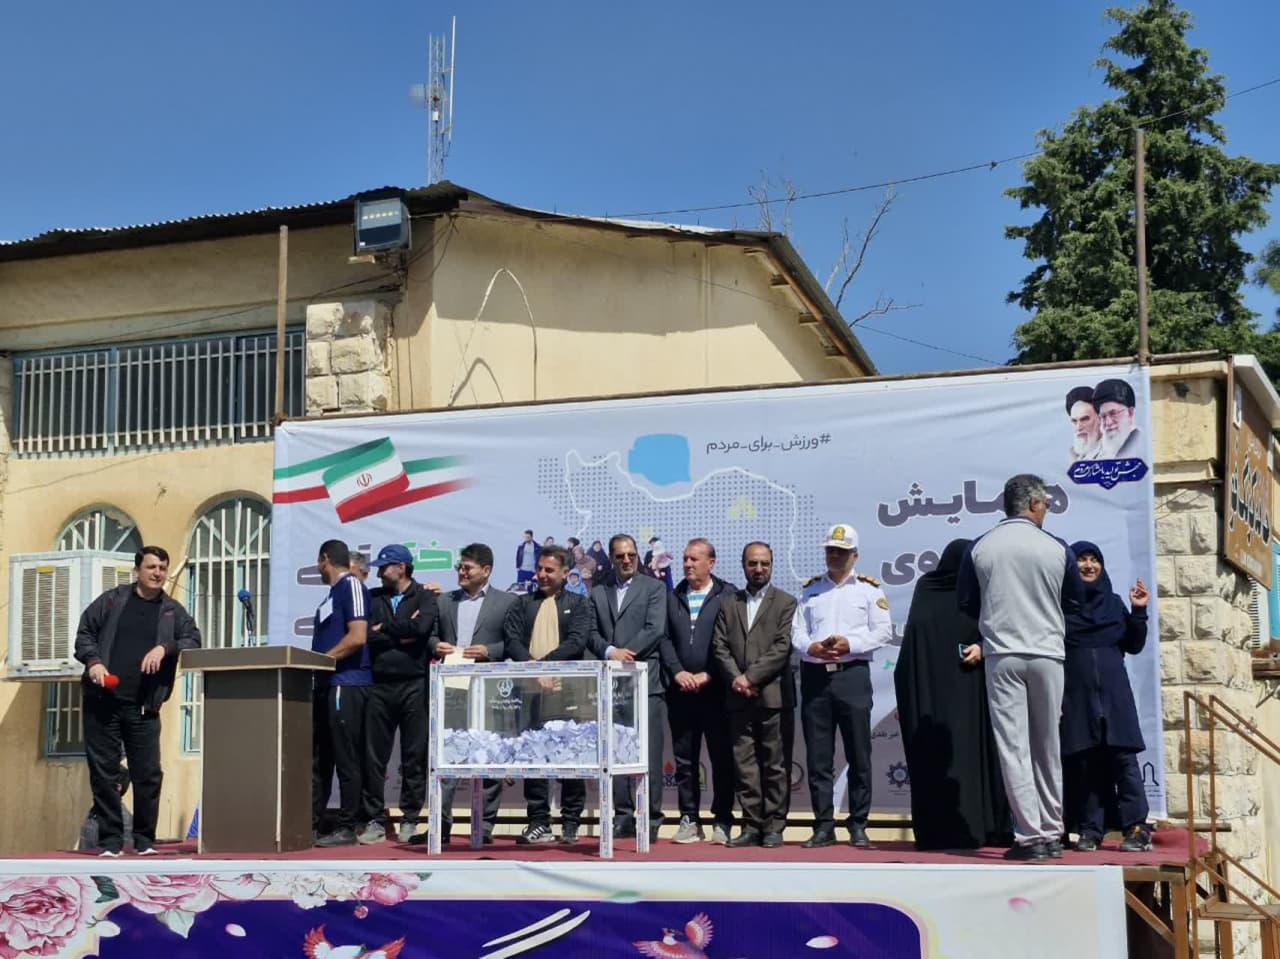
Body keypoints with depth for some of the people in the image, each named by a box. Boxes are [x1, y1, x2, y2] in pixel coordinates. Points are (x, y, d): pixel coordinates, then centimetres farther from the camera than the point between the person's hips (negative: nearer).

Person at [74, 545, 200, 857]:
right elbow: (84, 632, 9)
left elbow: (193, 640, 1)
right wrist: (93, 660, -8)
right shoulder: (112, 601, 7)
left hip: (144, 707, 1)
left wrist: (165, 648, -15)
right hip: (102, 702, -1)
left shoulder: (173, 611, 10)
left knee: (148, 774, 0)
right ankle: (111, 840, 9)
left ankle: (145, 840, 12)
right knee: (103, 771, 1)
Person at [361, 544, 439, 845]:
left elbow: (421, 628, -14)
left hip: (413, 685, -3)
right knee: (375, 756, 0)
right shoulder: (374, 598, 15)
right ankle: (376, 821, 6)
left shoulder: (424, 598, 6)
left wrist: (385, 628, -3)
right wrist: (402, 635, -7)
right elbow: (368, 636, 1)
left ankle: (410, 821, 8)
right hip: (380, 686, 3)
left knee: (414, 757, 1)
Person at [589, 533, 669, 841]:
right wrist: (611, 651, -11)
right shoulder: (598, 593, 16)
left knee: (649, 754, -6)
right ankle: (623, 816, 10)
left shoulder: (653, 588, 6)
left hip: (646, 680, -4)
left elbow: (656, 629, -6)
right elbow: (592, 634, 8)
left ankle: (650, 819, -1)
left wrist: (627, 652, -12)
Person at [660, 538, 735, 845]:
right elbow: (665, 638, 8)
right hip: (681, 690, 4)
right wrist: (678, 672, -6)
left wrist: (707, 675, -11)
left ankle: (722, 821, 7)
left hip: (715, 690, -4)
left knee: (722, 759, 0)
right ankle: (689, 819, 12)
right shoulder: (673, 597, 13)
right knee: (684, 759, 6)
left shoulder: (727, 595, 0)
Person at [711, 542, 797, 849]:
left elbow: (783, 647, -6)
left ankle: (773, 826, 5)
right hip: (738, 697, 3)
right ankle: (751, 826, 7)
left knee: (775, 764, 0)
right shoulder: (728, 603, 15)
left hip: (772, 694, -3)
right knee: (744, 764, 2)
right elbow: (719, 646, 8)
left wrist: (752, 677, -12)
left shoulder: (785, 603, 5)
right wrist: (736, 678, -7)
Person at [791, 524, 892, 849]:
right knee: (818, 757, 3)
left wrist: (850, 643, -13)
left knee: (859, 755, -1)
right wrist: (812, 648, -10)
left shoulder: (869, 588, 8)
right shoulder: (811, 589, 17)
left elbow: (883, 631, 0)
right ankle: (824, 826, 8)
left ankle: (858, 826, 6)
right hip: (815, 676, 3)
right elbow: (797, 631, 10)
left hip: (852, 674, -2)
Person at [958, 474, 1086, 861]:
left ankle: (1031, 836, -4)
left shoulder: (980, 548, -2)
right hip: (1046, 655, 1)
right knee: (1048, 748, 11)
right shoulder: (1056, 548, -3)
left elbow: (965, 601, 7)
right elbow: (1075, 600, 9)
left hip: (1002, 656, -1)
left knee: (1013, 746, 0)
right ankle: (1052, 833, 16)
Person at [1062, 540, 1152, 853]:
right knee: (1083, 763, -1)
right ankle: (1090, 830, 3)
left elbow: (1133, 646, 10)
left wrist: (1139, 612, -1)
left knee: (1123, 759, -7)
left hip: (1114, 692, 1)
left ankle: (1136, 829, -9)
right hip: (1076, 694, -1)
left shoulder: (1114, 602, 13)